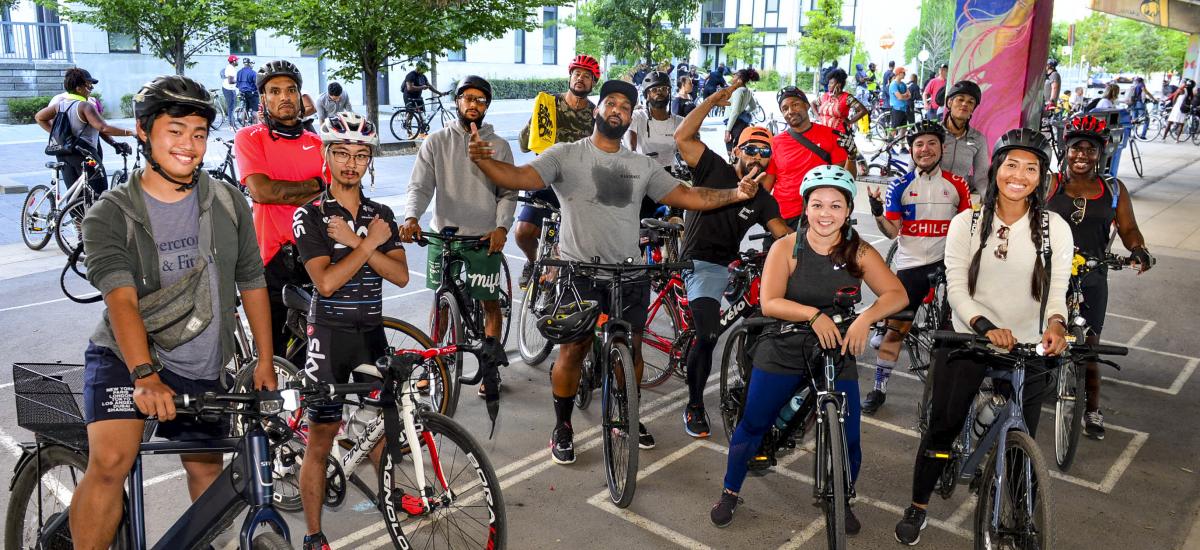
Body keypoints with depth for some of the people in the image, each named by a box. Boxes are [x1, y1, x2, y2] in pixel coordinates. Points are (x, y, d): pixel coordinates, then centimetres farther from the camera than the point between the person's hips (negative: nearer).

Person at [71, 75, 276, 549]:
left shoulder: (227, 203, 0)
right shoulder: (109, 215, -10)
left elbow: (251, 282, 6)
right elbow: (121, 300, -24)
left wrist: (264, 361, 5)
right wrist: (144, 376, -38)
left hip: (201, 370, 4)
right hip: (125, 358, -3)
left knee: (206, 467, 13)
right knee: (110, 461, -25)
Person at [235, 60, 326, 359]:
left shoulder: (316, 142, 15)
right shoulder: (250, 137, 2)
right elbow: (261, 191, -13)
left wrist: (285, 195, -9)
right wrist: (315, 184, -5)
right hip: (274, 257, -4)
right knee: (273, 349, 0)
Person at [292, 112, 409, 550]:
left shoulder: (381, 215, 7)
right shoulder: (310, 215, -7)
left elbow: (400, 275, -5)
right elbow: (326, 281, -18)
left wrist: (353, 240, -14)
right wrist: (369, 241, -14)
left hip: (371, 333, 4)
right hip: (330, 335, -4)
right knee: (321, 438, 0)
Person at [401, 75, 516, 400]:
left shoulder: (499, 146, 3)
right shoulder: (436, 142, 2)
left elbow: (508, 193, 1)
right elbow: (420, 186, -6)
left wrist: (501, 227, -15)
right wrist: (411, 217, -24)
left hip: (485, 238, 0)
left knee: (490, 301, 5)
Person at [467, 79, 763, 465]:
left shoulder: (643, 166, 10)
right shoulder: (565, 155, -2)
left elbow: (687, 196, 9)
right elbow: (518, 177, -15)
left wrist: (736, 194, -4)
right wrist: (482, 159, -34)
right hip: (580, 271, -4)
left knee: (631, 350, 12)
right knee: (572, 351, 3)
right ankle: (562, 427, 21)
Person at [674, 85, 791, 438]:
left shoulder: (763, 199, 7)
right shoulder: (714, 169, -4)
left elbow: (782, 233, -6)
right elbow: (683, 137, -15)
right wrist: (714, 100, -15)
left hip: (738, 264, 6)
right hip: (703, 264, -5)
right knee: (708, 335, -21)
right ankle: (695, 406, -2)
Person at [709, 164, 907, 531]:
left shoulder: (860, 253, -5)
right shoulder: (786, 248, -9)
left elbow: (896, 294, -11)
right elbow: (769, 303, -17)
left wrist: (866, 318, -29)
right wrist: (814, 315, -31)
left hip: (838, 353, 1)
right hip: (783, 352, -1)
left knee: (848, 438, -2)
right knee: (752, 426, 4)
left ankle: (843, 502, 26)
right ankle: (730, 493, 26)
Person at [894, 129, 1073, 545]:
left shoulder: (1055, 229, -1)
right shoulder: (967, 223, -4)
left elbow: (1057, 290, -5)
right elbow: (956, 288, -8)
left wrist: (1056, 323, -27)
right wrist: (986, 326, -24)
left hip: (1028, 350, 1)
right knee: (941, 429, 5)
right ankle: (917, 509, 23)